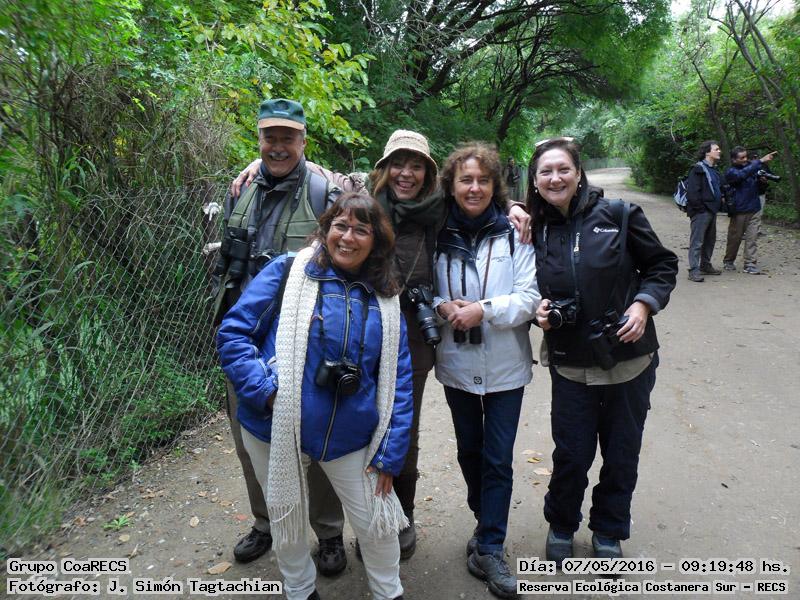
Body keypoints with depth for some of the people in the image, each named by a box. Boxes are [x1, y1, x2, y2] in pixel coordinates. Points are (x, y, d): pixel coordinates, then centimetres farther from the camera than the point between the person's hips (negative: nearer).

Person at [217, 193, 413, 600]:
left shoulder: (385, 300, 1)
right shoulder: (286, 272, -7)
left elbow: (398, 382, 1)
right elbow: (232, 333, -8)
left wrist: (390, 452, -2)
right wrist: (265, 390, -19)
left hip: (350, 437, 2)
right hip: (275, 430, -1)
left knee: (375, 522, 11)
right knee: (287, 520, 18)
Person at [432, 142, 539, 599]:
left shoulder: (514, 233, -9)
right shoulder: (440, 234, -2)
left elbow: (530, 297, -11)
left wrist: (484, 310, -22)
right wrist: (442, 306, -15)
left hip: (504, 365, -3)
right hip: (455, 363, 3)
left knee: (498, 460, 3)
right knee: (469, 451, 18)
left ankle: (490, 548, 19)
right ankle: (488, 524, 42)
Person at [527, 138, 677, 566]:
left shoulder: (618, 216, -7)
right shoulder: (534, 232, -1)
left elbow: (662, 265, 1)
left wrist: (644, 303, -15)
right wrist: (538, 311, -10)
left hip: (629, 359, 0)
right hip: (570, 365, 1)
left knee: (621, 454, 13)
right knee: (571, 454, 7)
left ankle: (608, 532, 39)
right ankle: (561, 525, 36)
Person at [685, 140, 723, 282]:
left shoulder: (714, 170, 18)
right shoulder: (698, 169, -11)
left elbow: (718, 189, 29)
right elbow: (692, 192, -18)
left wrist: (719, 204, 16)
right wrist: (700, 208, -18)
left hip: (711, 211, 10)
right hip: (701, 212, -10)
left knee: (710, 240, 16)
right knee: (697, 241, -9)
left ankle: (705, 266, 27)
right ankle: (694, 271, -9)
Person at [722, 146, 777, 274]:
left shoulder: (753, 167, 11)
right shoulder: (731, 172, -4)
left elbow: (760, 189, 22)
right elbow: (743, 174, -28)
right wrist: (761, 161, -32)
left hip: (753, 210, 4)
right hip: (738, 211, -4)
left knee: (752, 238, -2)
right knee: (735, 238, 5)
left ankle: (750, 264, 0)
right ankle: (728, 262, 22)